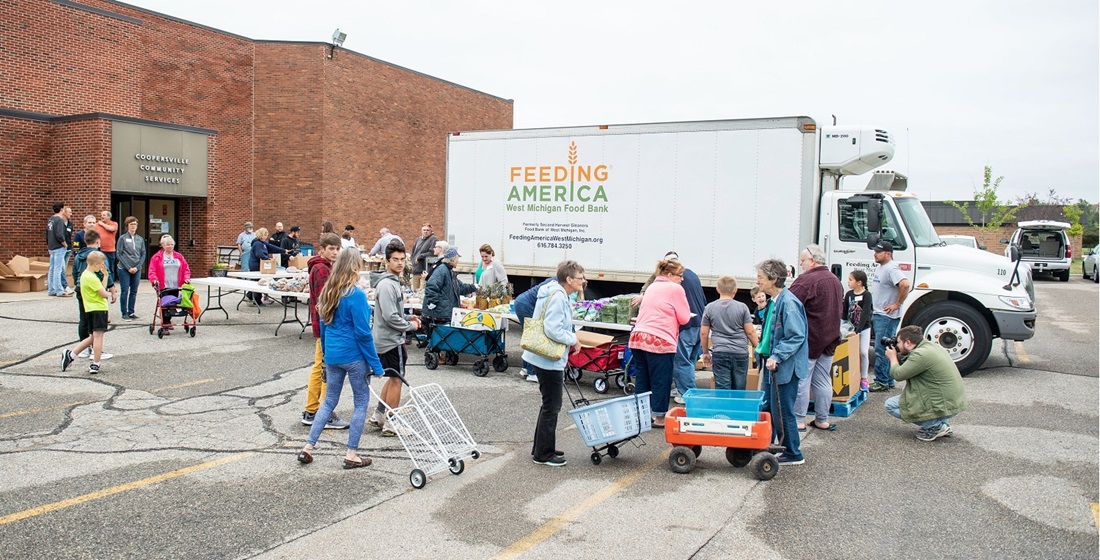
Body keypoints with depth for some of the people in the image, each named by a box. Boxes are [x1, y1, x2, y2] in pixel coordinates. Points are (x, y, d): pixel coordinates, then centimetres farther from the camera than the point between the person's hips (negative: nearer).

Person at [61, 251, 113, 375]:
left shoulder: (85, 275, 13)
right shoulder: (91, 277, -17)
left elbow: (99, 289, 14)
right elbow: (104, 294, -17)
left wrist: (104, 276, 9)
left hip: (89, 310, 10)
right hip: (99, 309, -10)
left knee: (93, 337, 17)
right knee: (98, 336, -5)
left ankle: (70, 355, 18)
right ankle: (95, 365, -3)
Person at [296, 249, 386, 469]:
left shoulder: (328, 292, 6)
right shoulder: (356, 295, -16)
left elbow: (323, 326, 14)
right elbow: (363, 332, -16)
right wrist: (376, 364, -10)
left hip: (332, 355, 7)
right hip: (354, 356, -7)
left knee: (329, 401, 18)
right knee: (361, 402, 7)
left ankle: (308, 447, 15)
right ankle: (351, 455, 10)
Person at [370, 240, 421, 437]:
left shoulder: (394, 282, 12)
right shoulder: (387, 285, -20)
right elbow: (390, 317, -25)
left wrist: (408, 317, 8)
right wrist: (411, 326, -13)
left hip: (388, 339, 10)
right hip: (391, 340, -10)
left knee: (394, 377, 20)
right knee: (396, 379, 0)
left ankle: (378, 415, 27)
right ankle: (390, 424, 9)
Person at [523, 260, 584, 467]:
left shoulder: (559, 294, 11)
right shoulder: (557, 297, -21)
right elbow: (553, 330, -28)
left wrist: (570, 338, 10)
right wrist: (573, 340, -14)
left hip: (546, 358, 11)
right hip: (548, 360, -11)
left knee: (550, 404, 19)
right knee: (551, 406, 0)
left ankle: (541, 448, 31)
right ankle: (543, 454, 11)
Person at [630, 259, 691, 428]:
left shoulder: (651, 287, 21)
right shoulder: (675, 289, -2)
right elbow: (684, 318, -2)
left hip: (637, 336, 8)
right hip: (660, 340, -7)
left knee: (641, 380, 12)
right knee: (660, 382, 2)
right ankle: (660, 417, 9)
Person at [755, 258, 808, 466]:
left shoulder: (788, 303, -20)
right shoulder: (773, 301, 9)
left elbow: (796, 337, -23)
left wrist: (777, 356, -27)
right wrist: (762, 350, 15)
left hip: (785, 367, -9)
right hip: (771, 363, 9)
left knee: (782, 410, 0)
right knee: (767, 407, 17)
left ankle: (793, 454, 14)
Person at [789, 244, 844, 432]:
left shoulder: (806, 280, -17)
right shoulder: (835, 280, 13)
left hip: (809, 339, -8)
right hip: (830, 339, 8)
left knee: (801, 380, -1)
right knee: (823, 381, 13)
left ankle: (798, 420, 2)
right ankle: (822, 420, 19)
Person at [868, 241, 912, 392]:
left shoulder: (891, 269, -17)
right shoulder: (880, 268, 15)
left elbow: (905, 285, -32)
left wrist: (897, 304, -23)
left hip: (887, 316, -10)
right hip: (878, 315, 10)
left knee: (881, 350, -8)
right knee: (885, 349, 15)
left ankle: (882, 382, -1)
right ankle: (888, 381, 23)